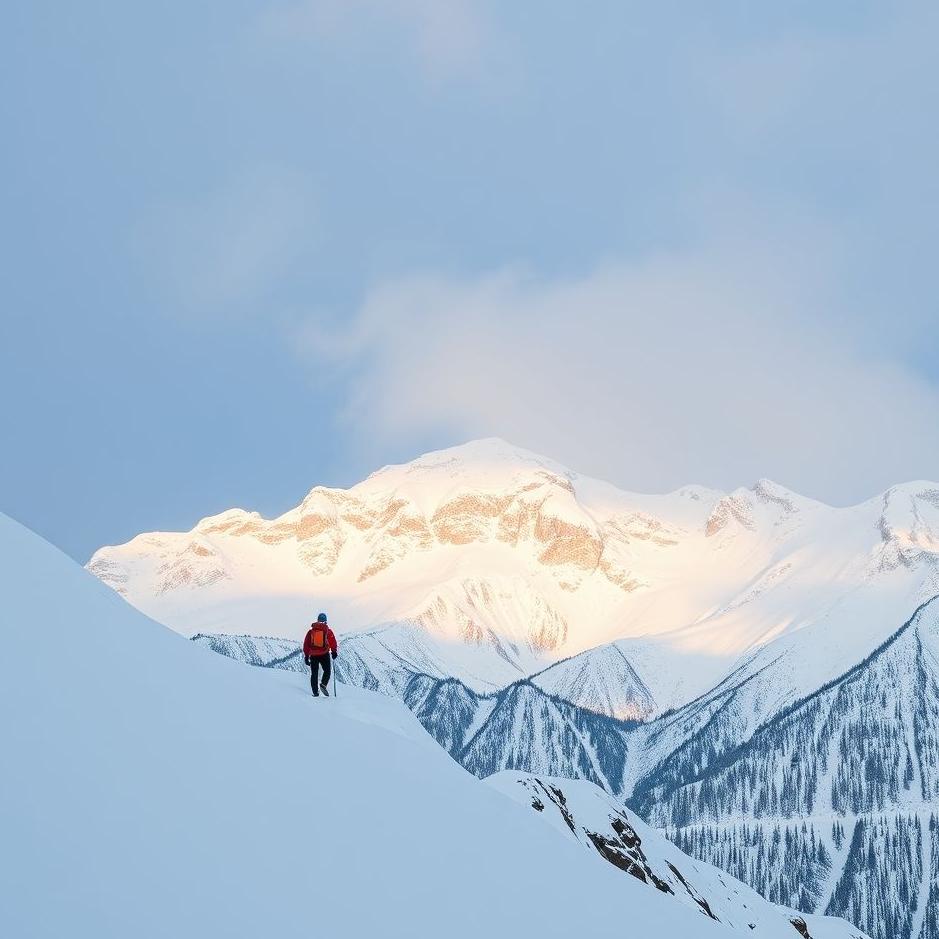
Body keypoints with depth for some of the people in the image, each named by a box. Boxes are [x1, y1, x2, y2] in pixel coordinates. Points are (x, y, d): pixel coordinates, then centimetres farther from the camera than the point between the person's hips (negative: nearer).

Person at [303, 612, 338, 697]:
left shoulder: (311, 631, 7)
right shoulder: (328, 631, 0)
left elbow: (306, 644, 7)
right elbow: (334, 643, -3)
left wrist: (306, 656, 12)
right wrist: (334, 652, 10)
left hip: (313, 655, 2)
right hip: (325, 655, -2)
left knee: (314, 674, 9)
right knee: (327, 671, 13)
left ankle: (315, 692, 0)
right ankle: (323, 685, -11)